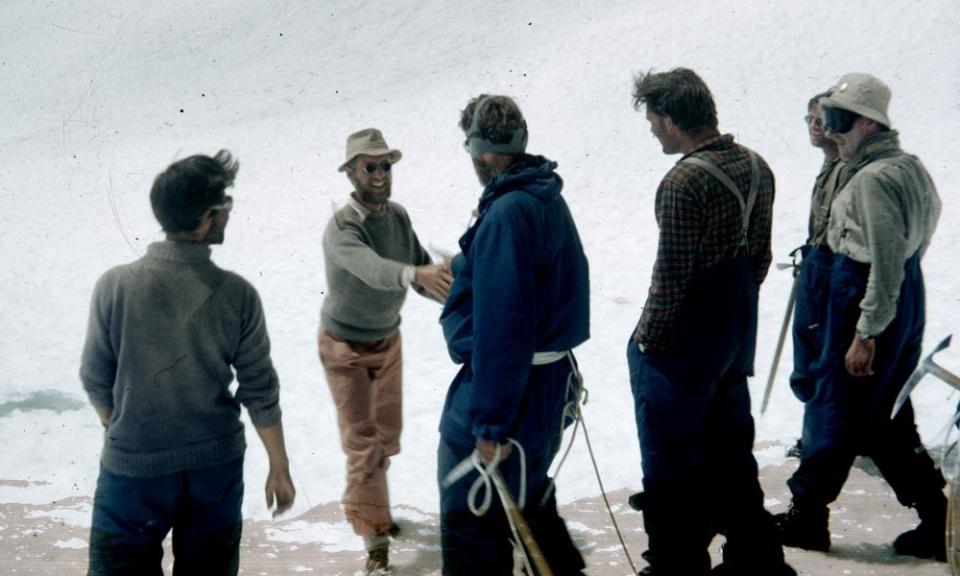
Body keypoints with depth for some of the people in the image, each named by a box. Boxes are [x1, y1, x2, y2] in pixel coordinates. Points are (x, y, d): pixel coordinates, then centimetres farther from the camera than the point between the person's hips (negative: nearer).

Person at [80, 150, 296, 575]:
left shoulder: (115, 286, -14)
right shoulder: (237, 294, -12)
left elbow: (97, 380, -4)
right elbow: (260, 392, -6)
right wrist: (279, 468, 5)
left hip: (134, 464, -1)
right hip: (217, 463, 1)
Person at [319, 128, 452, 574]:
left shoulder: (399, 216, -9)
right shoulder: (341, 229, -30)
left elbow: (421, 266, -7)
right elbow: (372, 269, -50)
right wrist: (416, 274, -69)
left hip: (387, 338, 6)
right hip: (345, 345, -6)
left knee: (388, 435, 18)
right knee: (363, 442, -6)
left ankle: (367, 504, 41)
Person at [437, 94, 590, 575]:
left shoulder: (505, 215, -22)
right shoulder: (550, 200, 9)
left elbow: (501, 328, -26)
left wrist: (491, 423, -24)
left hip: (508, 387, -10)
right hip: (551, 378, 10)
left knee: (471, 534, 0)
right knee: (529, 500, 25)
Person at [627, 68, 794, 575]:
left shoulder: (683, 182, -23)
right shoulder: (755, 167, 3)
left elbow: (671, 277, -21)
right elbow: (760, 256, 11)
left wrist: (648, 340, -10)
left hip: (680, 344, -8)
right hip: (737, 340, 9)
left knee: (671, 463, 6)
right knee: (731, 456, 20)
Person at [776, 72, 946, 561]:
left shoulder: (872, 180, -20)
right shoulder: (909, 167, 10)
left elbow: (885, 265, -24)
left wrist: (865, 335, -21)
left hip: (867, 305, -10)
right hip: (907, 305, 10)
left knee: (833, 411, 2)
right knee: (889, 420, 16)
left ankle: (806, 516, 13)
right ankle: (936, 519, 16)